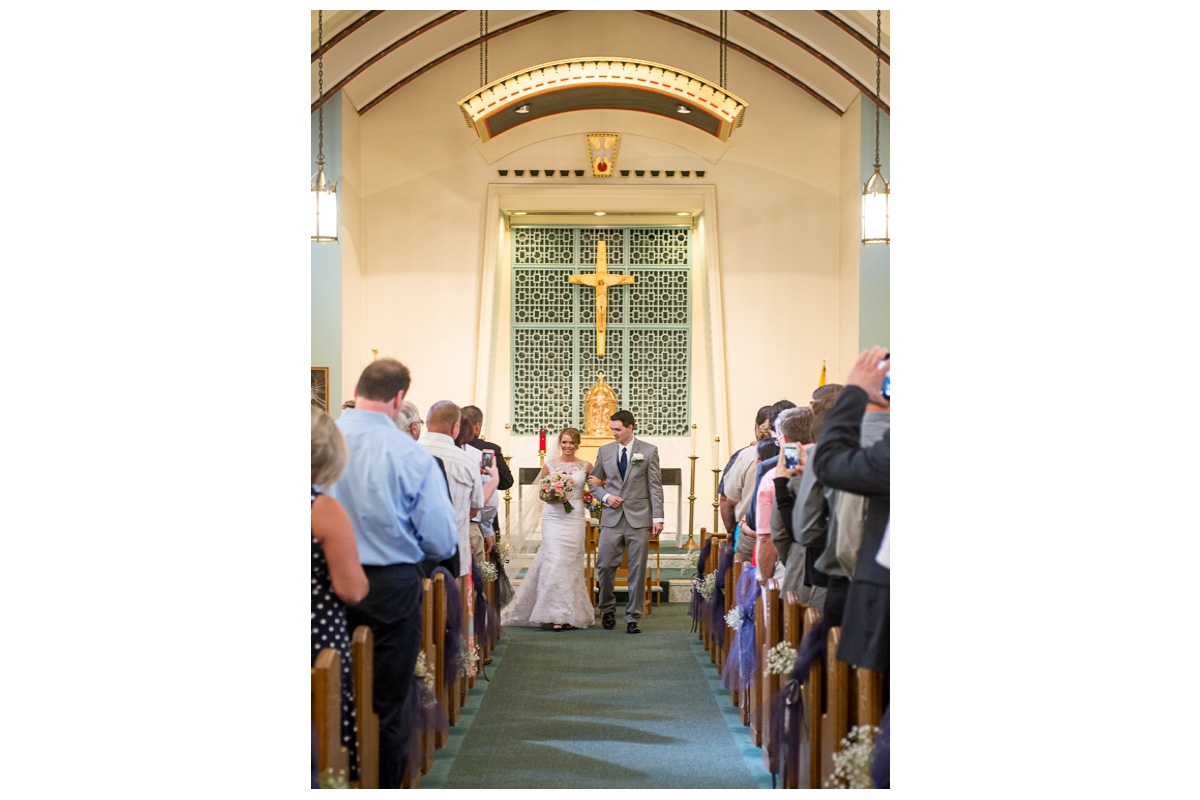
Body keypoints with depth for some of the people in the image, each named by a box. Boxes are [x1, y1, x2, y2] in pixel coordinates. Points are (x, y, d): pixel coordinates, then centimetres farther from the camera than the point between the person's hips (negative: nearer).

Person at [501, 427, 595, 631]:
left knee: (572, 563, 0)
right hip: (554, 517, 0)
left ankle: (572, 614, 7)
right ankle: (559, 615, -8)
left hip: (576, 518, 0)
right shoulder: (549, 466, 7)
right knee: (554, 562, -10)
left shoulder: (585, 467, 7)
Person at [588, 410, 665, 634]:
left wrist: (658, 518, -6)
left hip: (639, 519, -2)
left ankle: (632, 618, 9)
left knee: (638, 570, 0)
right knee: (604, 565, -2)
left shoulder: (649, 451, 3)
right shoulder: (605, 451, 9)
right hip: (612, 518, 2)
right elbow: (594, 482, 17)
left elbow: (655, 487, 0)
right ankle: (608, 609, 21)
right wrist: (605, 497, -3)